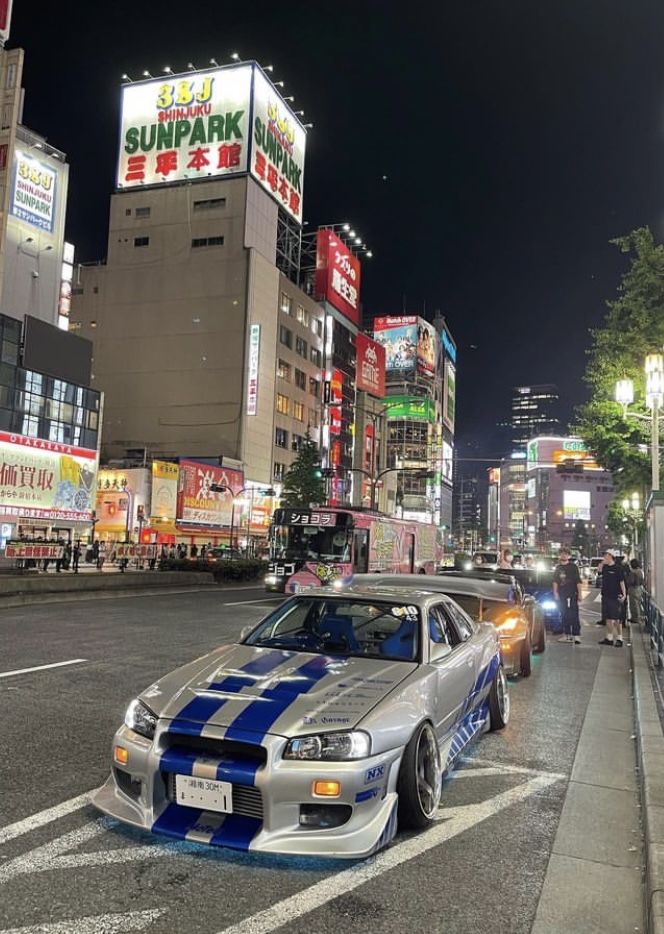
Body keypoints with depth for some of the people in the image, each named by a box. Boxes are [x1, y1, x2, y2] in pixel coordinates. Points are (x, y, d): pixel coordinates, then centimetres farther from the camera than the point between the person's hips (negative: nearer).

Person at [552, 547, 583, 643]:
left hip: (572, 595, -4)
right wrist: (555, 593, 3)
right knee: (564, 615, 7)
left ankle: (576, 635, -10)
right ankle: (567, 634, 13)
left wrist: (579, 593, -6)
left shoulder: (573, 566, 2)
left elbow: (578, 581, 0)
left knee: (574, 615, -8)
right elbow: (555, 582, 12)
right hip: (561, 595, 4)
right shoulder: (558, 567, 12)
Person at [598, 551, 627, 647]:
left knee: (617, 618, -2)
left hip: (615, 597, -7)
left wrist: (624, 594, -17)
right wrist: (602, 563, 3)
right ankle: (609, 638, 20)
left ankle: (619, 639, 5)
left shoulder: (617, 568, -10)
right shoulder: (605, 567, 7)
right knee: (608, 618, 12)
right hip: (606, 596, 7)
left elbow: (622, 582, -10)